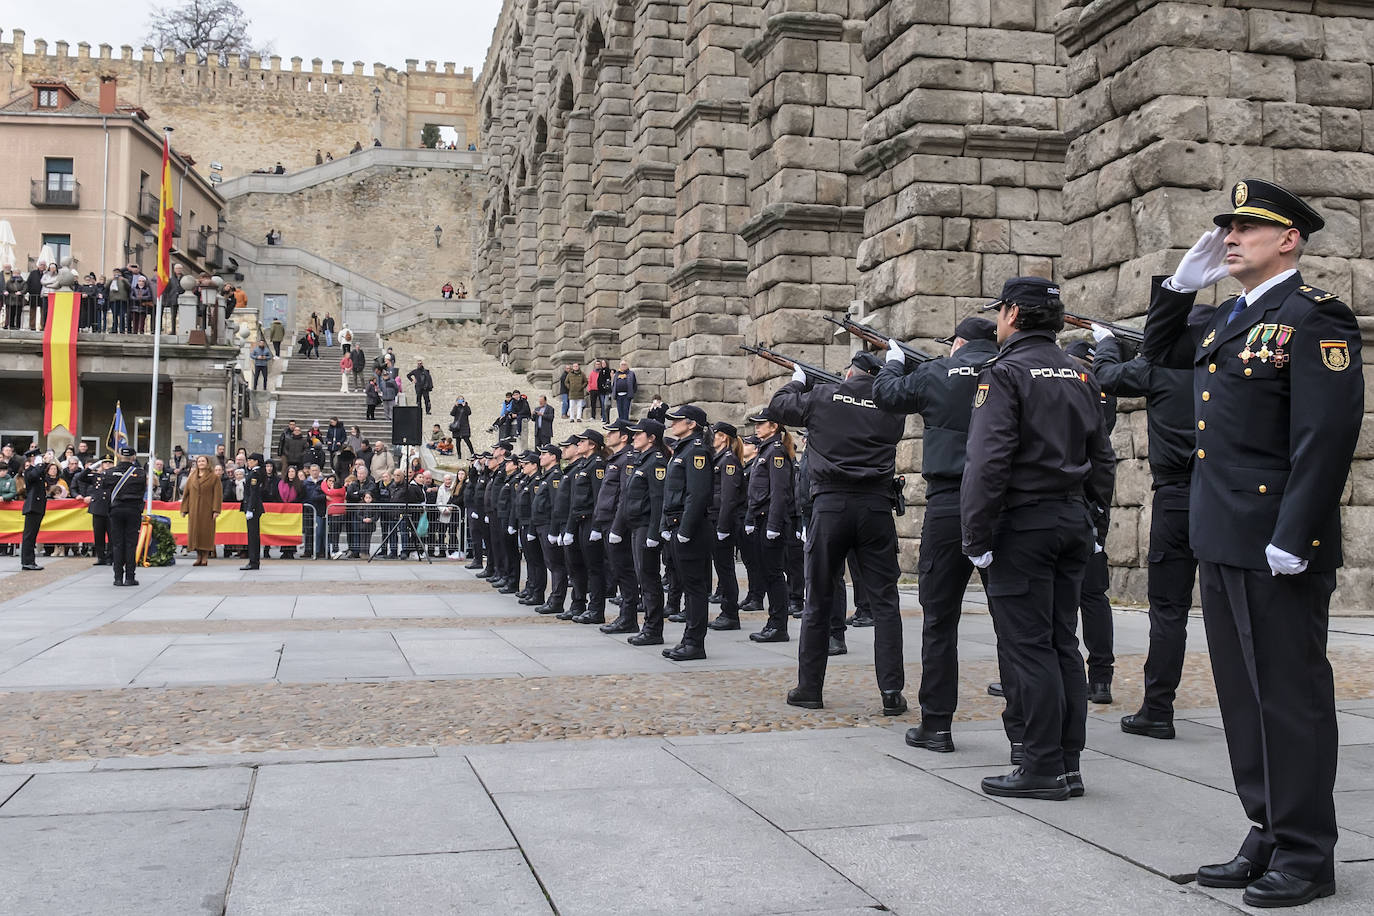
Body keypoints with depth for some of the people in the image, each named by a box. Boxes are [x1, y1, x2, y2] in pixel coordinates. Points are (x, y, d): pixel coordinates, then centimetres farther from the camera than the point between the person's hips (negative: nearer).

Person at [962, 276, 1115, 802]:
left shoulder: (1005, 373, -10)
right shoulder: (1080, 376, 13)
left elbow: (988, 462, -18)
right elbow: (1102, 457, 15)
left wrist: (977, 538, -15)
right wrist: (1093, 513, 19)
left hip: (1022, 523, -7)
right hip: (1072, 521, 8)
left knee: (1029, 646, -3)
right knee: (1062, 643, 11)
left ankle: (1044, 768, -1)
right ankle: (1069, 763, 15)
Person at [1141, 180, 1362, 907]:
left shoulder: (1313, 317, -10)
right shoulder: (1226, 322, 15)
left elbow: (1328, 434, -18)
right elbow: (1158, 351, 31)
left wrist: (1292, 539, -22)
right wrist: (1183, 281, 15)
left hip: (1278, 548, -9)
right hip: (1222, 544, 9)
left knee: (1291, 698, 1)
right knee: (1245, 698, 13)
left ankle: (1307, 856, 12)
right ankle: (1269, 838, 24)